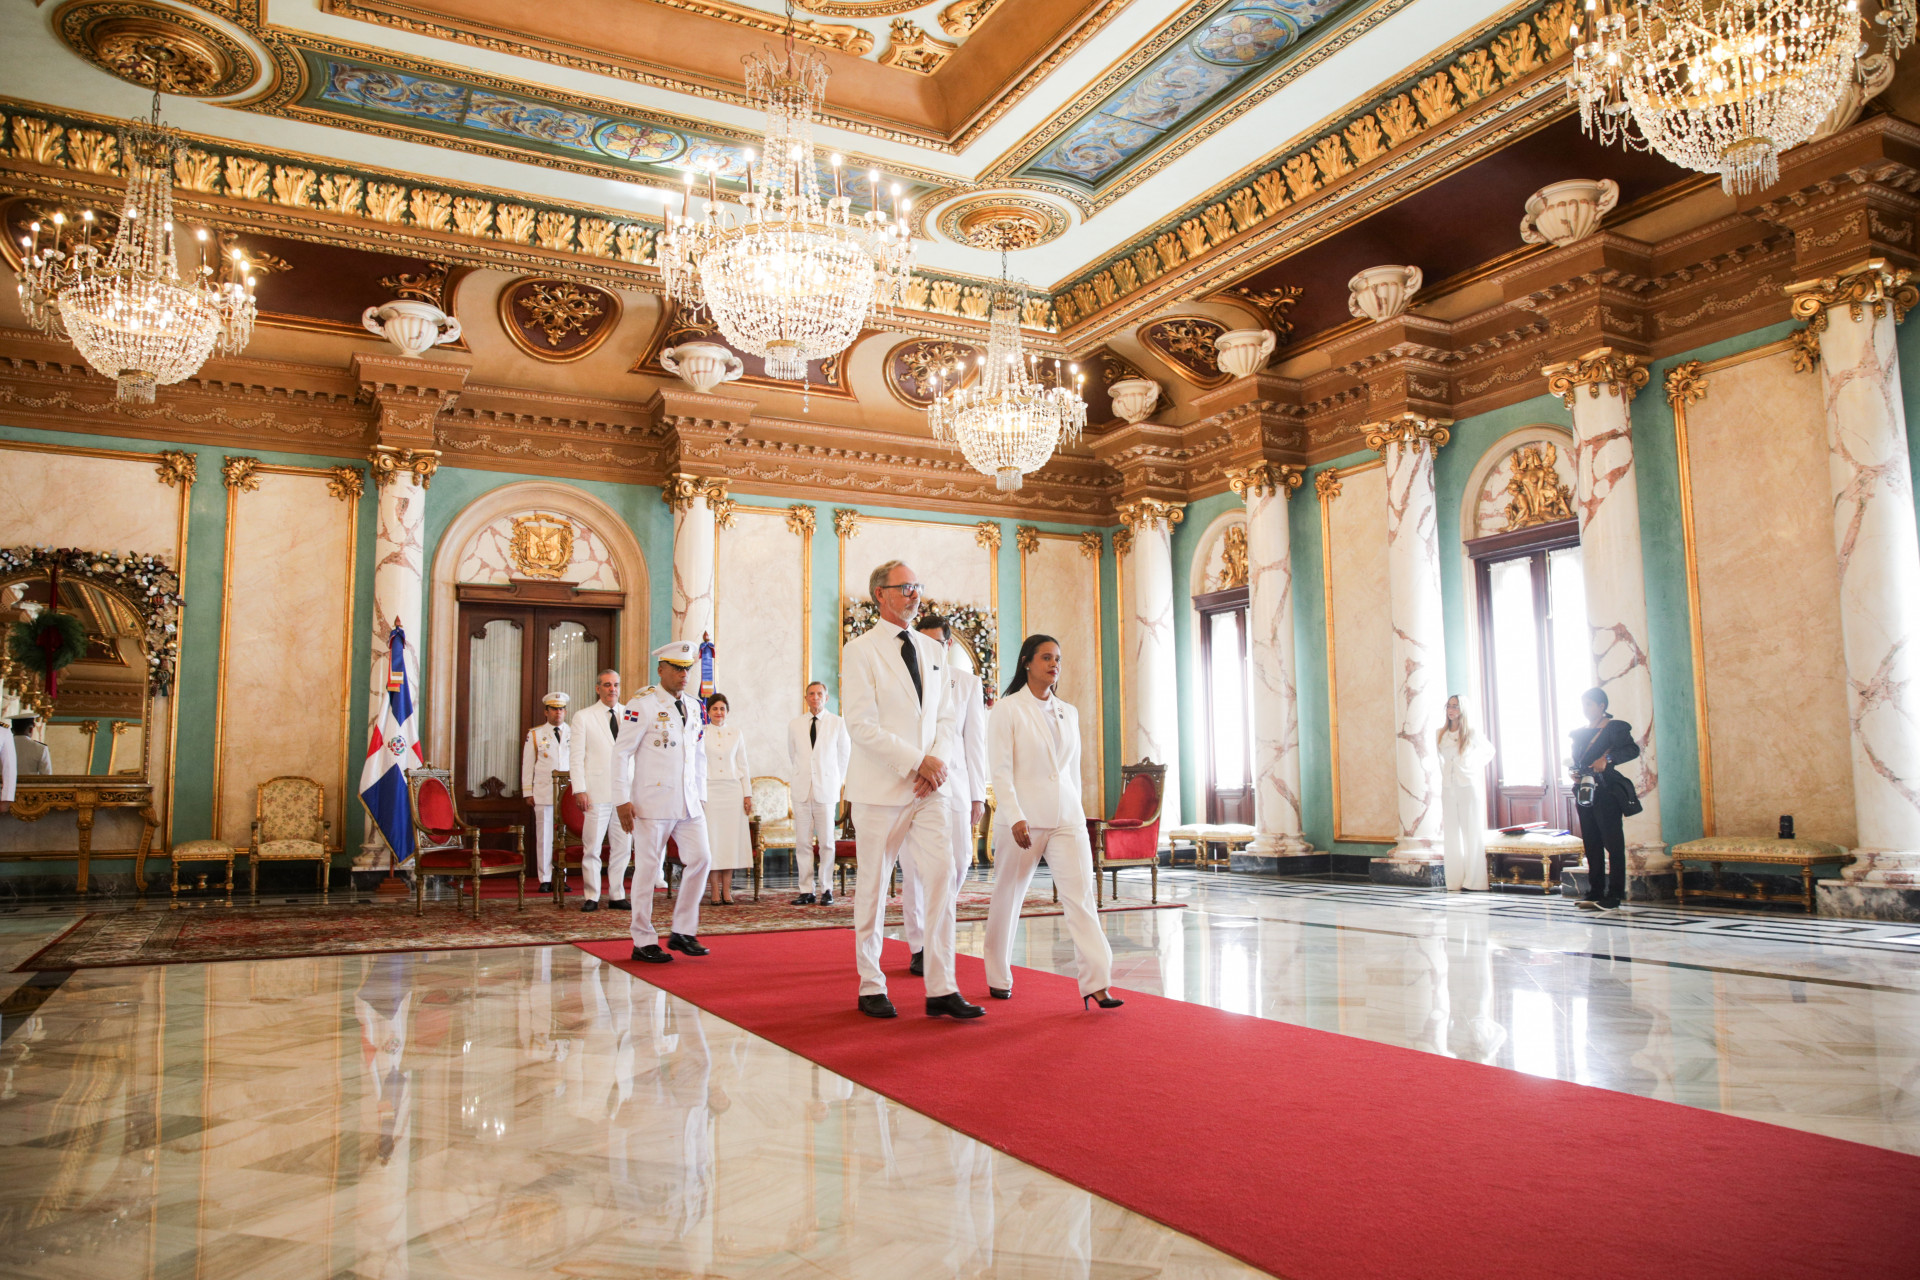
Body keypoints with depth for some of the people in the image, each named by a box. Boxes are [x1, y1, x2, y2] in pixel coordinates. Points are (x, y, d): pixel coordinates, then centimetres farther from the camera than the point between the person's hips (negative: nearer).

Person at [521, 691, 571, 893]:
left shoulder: (573, 734, 11)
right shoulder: (535, 735, 8)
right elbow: (528, 765, 8)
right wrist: (528, 792, 3)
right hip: (543, 793, -1)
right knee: (544, 837, -1)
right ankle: (545, 880, 5)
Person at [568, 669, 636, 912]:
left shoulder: (631, 716, 12)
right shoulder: (584, 717, 5)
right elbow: (576, 757, 1)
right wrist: (579, 789, -8)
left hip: (626, 791, 3)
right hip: (597, 792, -3)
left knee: (622, 848, 5)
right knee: (591, 848, -2)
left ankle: (617, 896, 14)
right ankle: (592, 897, 8)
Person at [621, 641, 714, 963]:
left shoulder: (694, 705, 13)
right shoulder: (643, 703, -7)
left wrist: (701, 796, 15)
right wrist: (623, 801, -11)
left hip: (689, 803, 6)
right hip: (652, 802, -6)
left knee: (700, 859, 1)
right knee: (648, 868, 0)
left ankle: (683, 931, 14)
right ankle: (644, 942, 11)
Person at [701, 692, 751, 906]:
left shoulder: (737, 732, 10)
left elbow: (742, 764, 11)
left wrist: (748, 794, 6)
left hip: (733, 790, 2)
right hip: (709, 790, -2)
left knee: (731, 838, 0)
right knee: (711, 839, -3)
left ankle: (727, 889, 6)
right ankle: (714, 890, 2)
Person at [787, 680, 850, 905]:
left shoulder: (838, 723, 4)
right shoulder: (795, 724, 9)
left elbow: (845, 754, 14)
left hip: (826, 790, -2)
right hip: (802, 789, 2)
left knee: (827, 842, -1)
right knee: (802, 842, 1)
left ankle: (826, 889, 6)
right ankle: (806, 891, 5)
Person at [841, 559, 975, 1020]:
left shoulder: (932, 650, 14)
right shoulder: (860, 650, -5)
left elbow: (945, 717, 14)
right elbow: (861, 725, -12)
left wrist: (938, 762, -5)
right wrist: (917, 761, -15)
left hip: (927, 789, 5)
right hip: (880, 789, -5)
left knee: (942, 877, -5)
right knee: (873, 888, 4)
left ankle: (941, 990, 0)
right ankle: (871, 987, 19)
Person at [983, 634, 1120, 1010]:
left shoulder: (1068, 713, 14)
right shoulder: (1007, 710, -3)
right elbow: (1001, 770, -9)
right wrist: (1015, 818, -19)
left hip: (1066, 818, 4)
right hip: (1022, 820, -4)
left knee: (1081, 894, -8)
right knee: (1008, 898, 7)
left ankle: (1095, 984, -10)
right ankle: (998, 979, 24)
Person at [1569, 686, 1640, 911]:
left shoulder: (1614, 728, -2)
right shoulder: (1579, 733, 18)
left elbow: (1633, 749, -17)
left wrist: (1607, 759, -28)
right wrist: (1574, 775, 6)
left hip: (1607, 793, -7)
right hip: (1584, 793, 7)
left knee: (1613, 843, -5)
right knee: (1591, 844, 7)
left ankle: (1614, 894, -3)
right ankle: (1595, 893, 10)